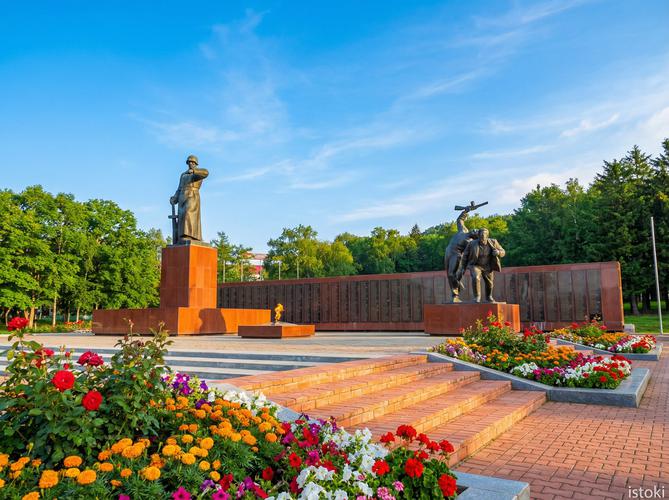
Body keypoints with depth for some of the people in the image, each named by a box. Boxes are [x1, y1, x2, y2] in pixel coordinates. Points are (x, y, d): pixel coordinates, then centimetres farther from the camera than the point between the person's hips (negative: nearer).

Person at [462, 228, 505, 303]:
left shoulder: (493, 242, -17)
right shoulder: (472, 244, -21)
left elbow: (502, 252, -7)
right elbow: (465, 255, -8)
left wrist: (498, 252, -30)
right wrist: (463, 267, -5)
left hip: (488, 266, 3)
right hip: (475, 266, -3)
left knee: (489, 282, 12)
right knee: (476, 278, -27)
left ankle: (488, 297, 40)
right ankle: (477, 297, -12)